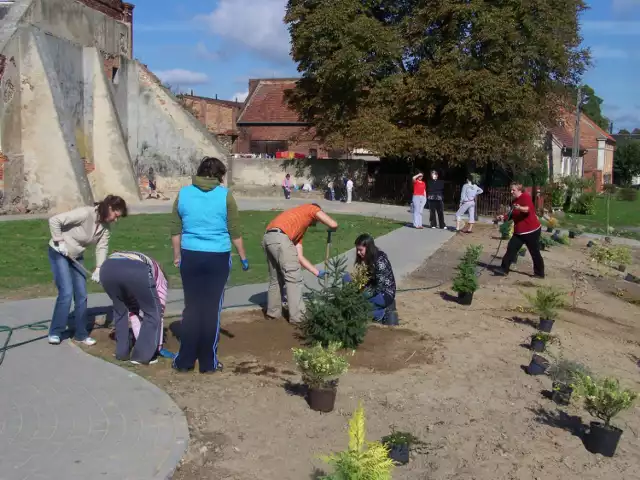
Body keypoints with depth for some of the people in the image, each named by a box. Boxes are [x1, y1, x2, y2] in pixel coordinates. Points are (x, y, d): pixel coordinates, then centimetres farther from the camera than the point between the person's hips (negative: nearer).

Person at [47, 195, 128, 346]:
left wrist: (98, 268, -22)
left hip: (76, 257, 7)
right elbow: (54, 220, -30)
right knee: (66, 293, -13)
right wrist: (60, 242, -26)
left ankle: (81, 334, 15)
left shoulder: (106, 226, -6)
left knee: (81, 295, 4)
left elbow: (102, 247, -9)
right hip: (59, 253, -7)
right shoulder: (85, 213, -29)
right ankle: (55, 332, 1)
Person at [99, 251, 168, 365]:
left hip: (107, 268, 5)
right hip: (136, 271, -5)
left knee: (120, 310, 31)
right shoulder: (160, 277, 36)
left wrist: (140, 339, 51)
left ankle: (121, 352, 33)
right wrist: (158, 346, 42)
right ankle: (142, 355, 17)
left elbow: (133, 310, 46)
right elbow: (159, 311, 35)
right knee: (152, 313, 17)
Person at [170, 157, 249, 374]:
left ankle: (185, 360, 14)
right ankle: (208, 362, 12)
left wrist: (177, 255, 18)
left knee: (192, 308, 11)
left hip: (190, 256, 2)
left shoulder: (183, 193, 5)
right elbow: (235, 231, 0)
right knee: (212, 309, 5)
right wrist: (243, 257, 10)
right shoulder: (225, 195, -3)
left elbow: (175, 230, 8)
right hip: (218, 257, -2)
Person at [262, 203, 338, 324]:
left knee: (276, 278, 23)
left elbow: (299, 257, 31)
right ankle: (297, 317, 4)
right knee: (294, 278, 0)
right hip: (279, 237, -9)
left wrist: (317, 272, 33)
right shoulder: (312, 208, 19)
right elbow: (333, 224, 6)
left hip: (268, 238, 9)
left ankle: (273, 312, 32)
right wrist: (331, 230, 30)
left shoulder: (299, 229, 37)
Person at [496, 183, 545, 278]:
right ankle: (504, 269, 3)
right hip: (519, 231, 8)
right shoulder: (514, 201, 12)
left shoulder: (525, 196, -12)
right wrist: (504, 217, 2)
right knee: (511, 249, 0)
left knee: (535, 252, 3)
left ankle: (540, 273, 14)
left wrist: (520, 208, -51)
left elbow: (528, 209, -30)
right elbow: (512, 216, 20)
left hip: (532, 230, -8)